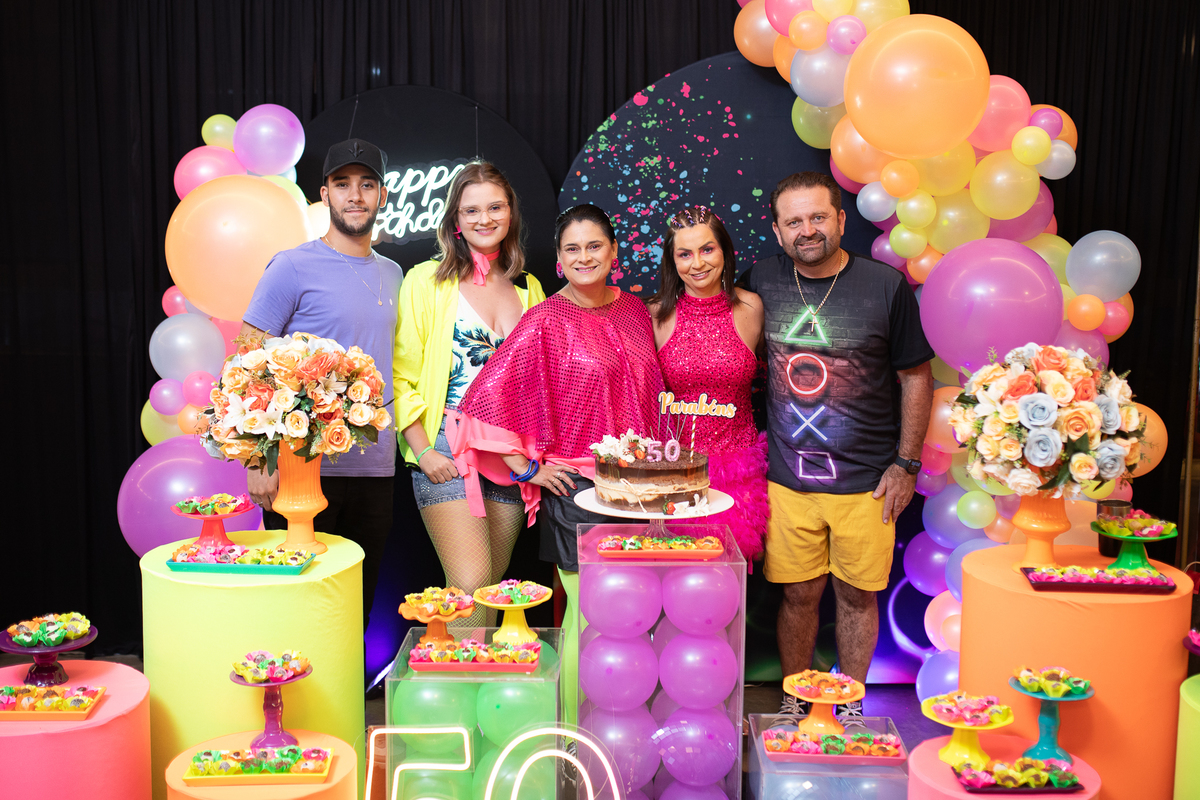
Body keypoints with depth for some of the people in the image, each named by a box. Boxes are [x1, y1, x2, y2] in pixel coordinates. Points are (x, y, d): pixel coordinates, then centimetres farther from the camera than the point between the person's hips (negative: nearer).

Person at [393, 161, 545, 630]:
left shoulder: (529, 289, 14)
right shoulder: (427, 280, 1)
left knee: (493, 588, 8)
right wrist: (423, 450, -12)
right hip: (448, 451, -4)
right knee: (471, 586, -15)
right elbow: (401, 375, -3)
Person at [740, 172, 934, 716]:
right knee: (799, 593, 9)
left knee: (857, 595, 10)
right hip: (787, 477, 1)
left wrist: (906, 464, -1)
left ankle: (850, 707, 30)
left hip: (865, 480, -1)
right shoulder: (763, 281, 1)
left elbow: (916, 376, 1)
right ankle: (793, 704, 29)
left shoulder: (886, 286, -6)